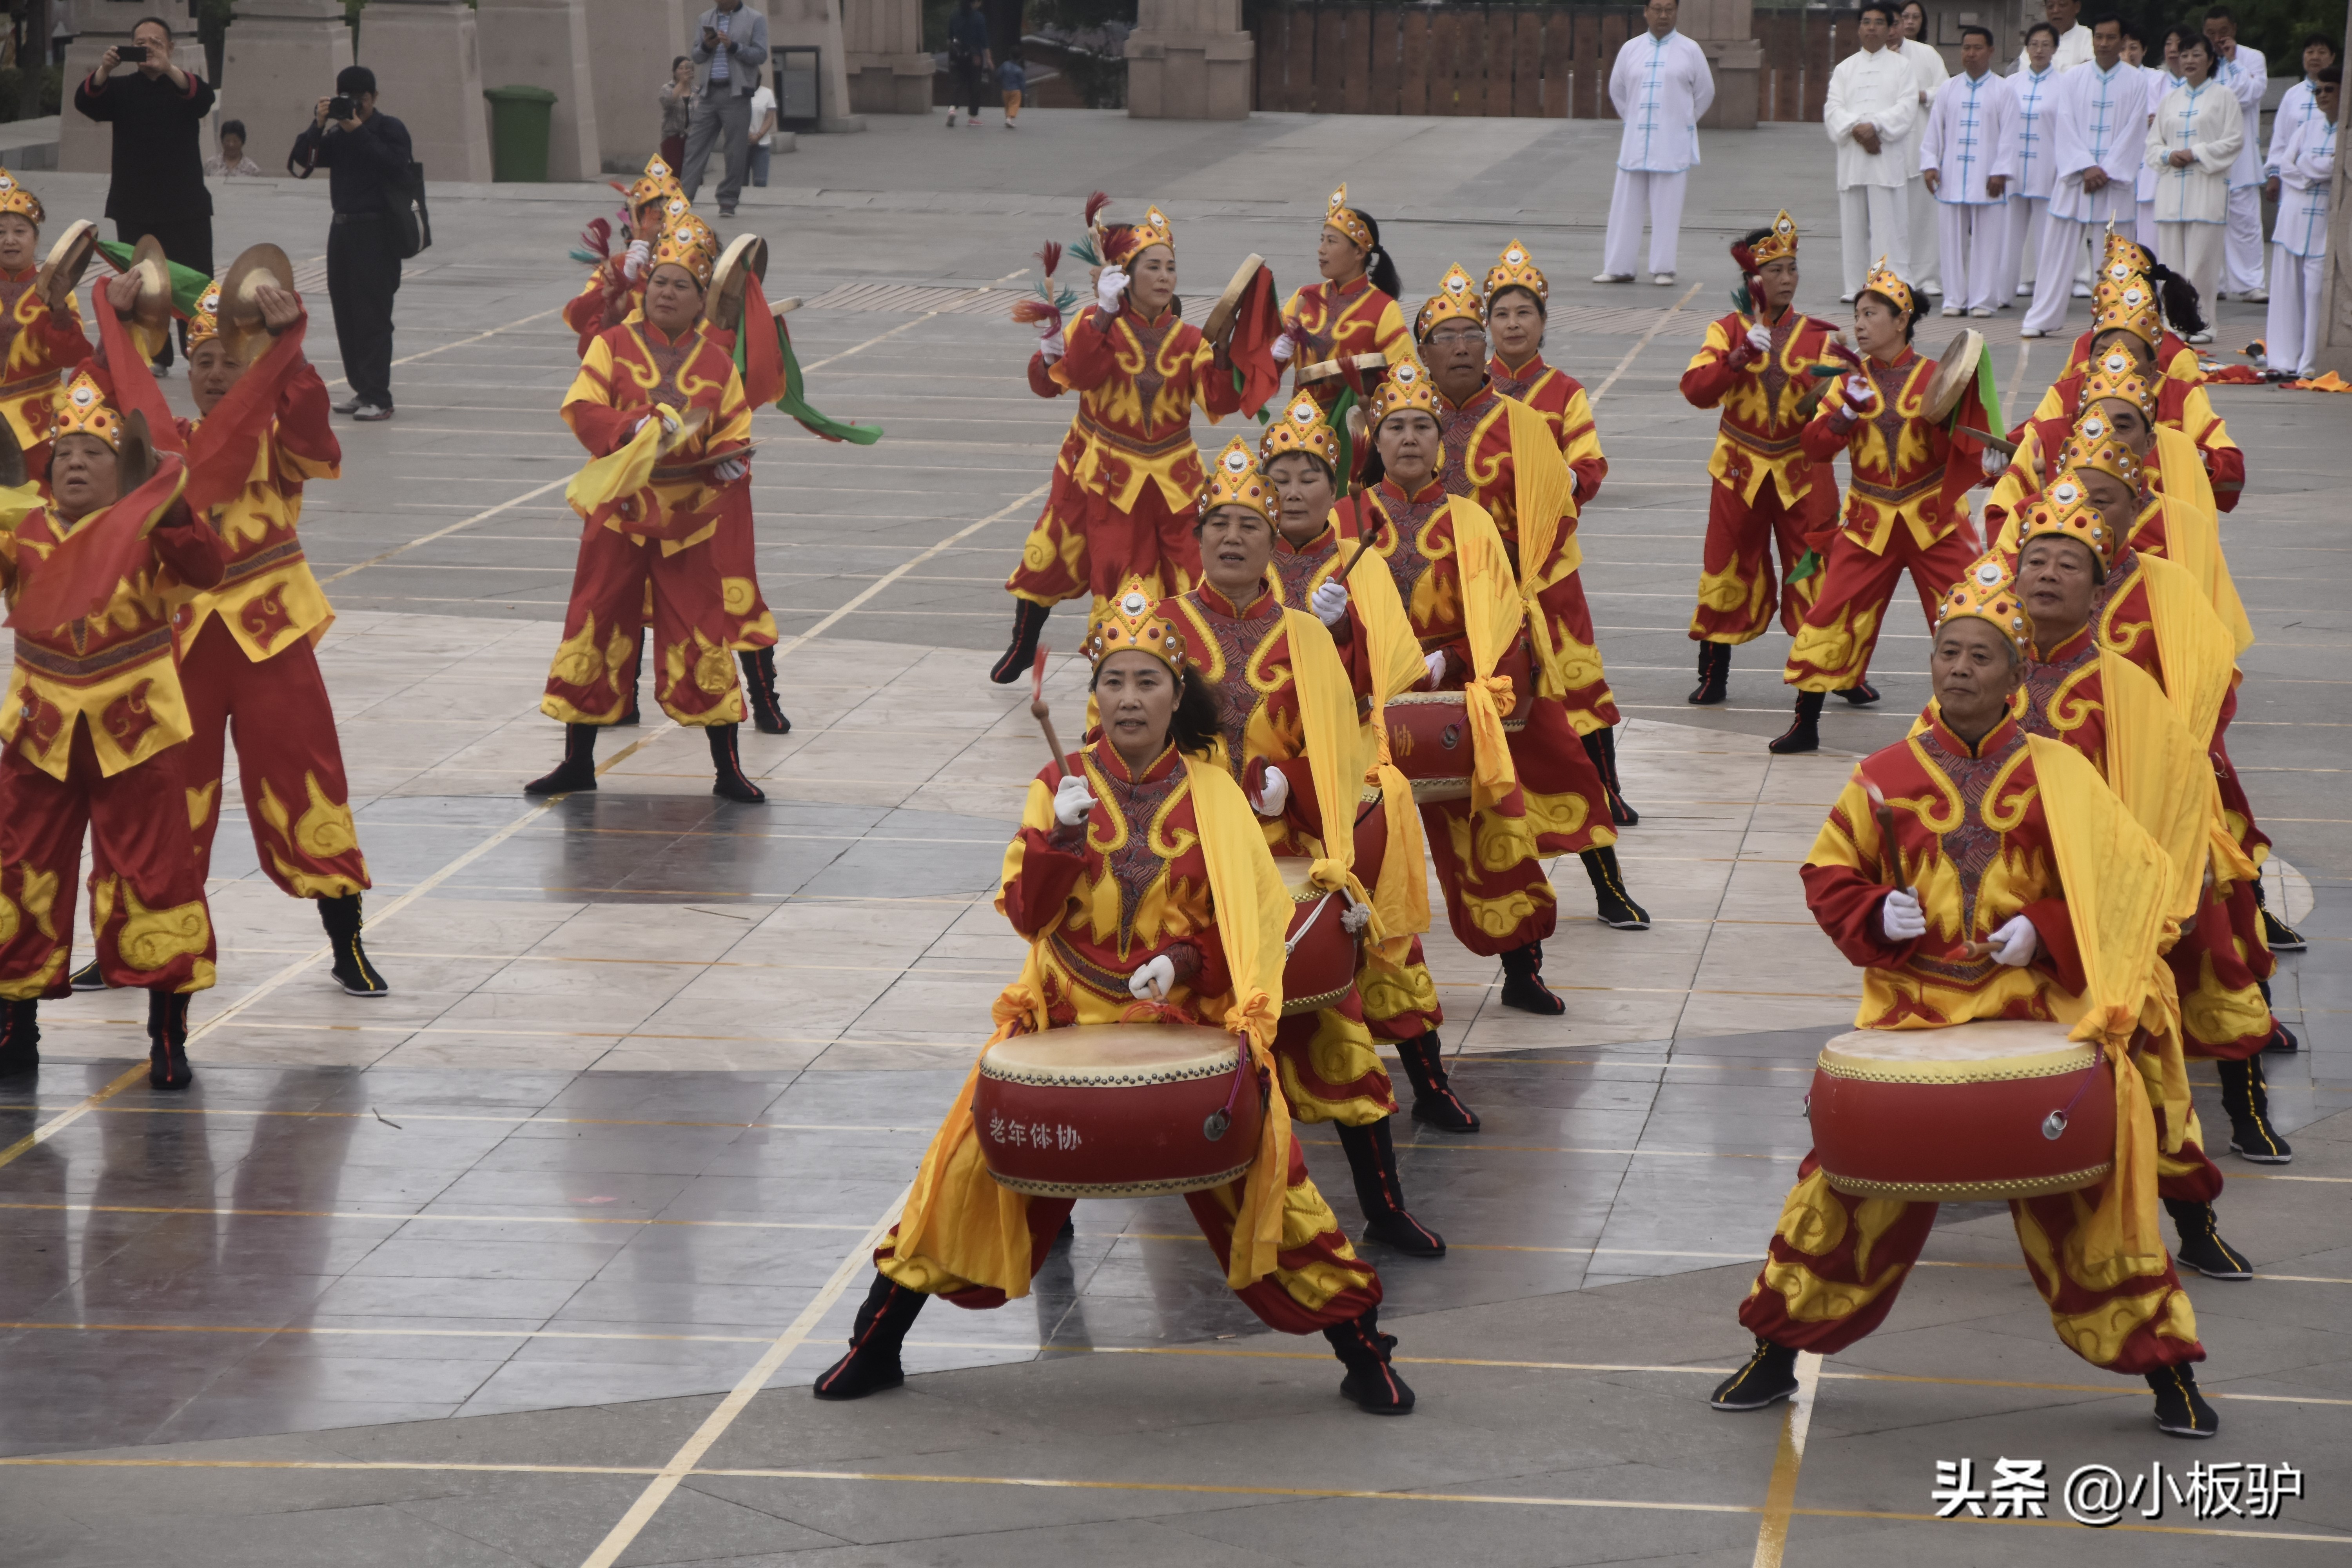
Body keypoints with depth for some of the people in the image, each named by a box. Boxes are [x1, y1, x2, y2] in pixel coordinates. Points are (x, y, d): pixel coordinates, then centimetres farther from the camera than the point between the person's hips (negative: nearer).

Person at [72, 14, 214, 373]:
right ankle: (155, 357, 5)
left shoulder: (183, 86, 5)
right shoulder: (121, 89, 10)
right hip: (135, 206, 2)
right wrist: (104, 70, -29)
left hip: (185, 205, -2)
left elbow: (203, 97, -18)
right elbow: (87, 103, -9)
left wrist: (168, 69, -37)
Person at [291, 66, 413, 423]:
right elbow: (303, 157, 6)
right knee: (346, 314, 9)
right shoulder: (338, 132, 14)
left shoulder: (390, 129, -5)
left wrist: (359, 131, -22)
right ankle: (362, 391, 16)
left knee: (373, 316, -10)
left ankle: (378, 398, -11)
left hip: (377, 232, -8)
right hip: (343, 229, 8)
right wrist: (318, 125, -9)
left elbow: (395, 163, -23)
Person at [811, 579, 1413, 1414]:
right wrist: (1059, 837, -18)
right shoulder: (1063, 784, 3)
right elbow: (1026, 913, -1)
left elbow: (1250, 921, 1)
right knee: (975, 1152, -3)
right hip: (1065, 1015, 1)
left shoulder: (1211, 794, 1)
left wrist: (1186, 960, -17)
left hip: (1188, 1019, -1)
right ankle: (879, 1340, 13)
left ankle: (1360, 1346, 2)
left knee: (1258, 1161, -12)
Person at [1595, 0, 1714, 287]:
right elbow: (1617, 91, 18)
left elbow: (1705, 92, 8)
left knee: (1666, 210, -1)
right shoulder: (1631, 50, 7)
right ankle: (1618, 268, 10)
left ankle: (1663, 269, 5)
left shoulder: (1690, 51, 0)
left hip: (1672, 145, -3)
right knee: (1625, 207, 4)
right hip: (1635, 143, 3)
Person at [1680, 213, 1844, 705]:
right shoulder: (1728, 330, 0)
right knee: (1728, 569, 5)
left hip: (1803, 470, 0)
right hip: (1741, 469, 0)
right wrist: (1740, 356, -26)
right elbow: (1696, 388, -14)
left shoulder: (1816, 336, 3)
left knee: (1819, 570, -1)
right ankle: (1714, 675, 16)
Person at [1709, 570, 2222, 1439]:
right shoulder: (1887, 776, 4)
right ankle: (1777, 1353, 16)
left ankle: (2163, 1367, 10)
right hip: (1911, 1010, 1)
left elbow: (2116, 879, 3)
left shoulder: (2058, 775, 1)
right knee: (1859, 1173, 0)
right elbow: (1829, 872, 12)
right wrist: (1875, 915, -8)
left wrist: (2043, 930, -12)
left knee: (2079, 1181, -2)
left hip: (2034, 1008, -1)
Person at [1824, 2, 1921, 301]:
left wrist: (1875, 126, -16)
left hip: (1887, 156, -3)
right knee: (1854, 226, 5)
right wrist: (1856, 128, -13)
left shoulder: (1901, 66, 7)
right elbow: (1833, 109, 4)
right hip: (1852, 156, 3)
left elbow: (1907, 108, -4)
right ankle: (1855, 286, 11)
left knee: (1889, 224, -9)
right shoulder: (1845, 69, 15)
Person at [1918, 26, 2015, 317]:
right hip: (1951, 178, 3)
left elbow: (2009, 136, -1)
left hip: (1986, 180, -3)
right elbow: (1934, 131, 12)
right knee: (1953, 240, 3)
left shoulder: (2003, 91, 2)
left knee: (1986, 241, -2)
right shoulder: (1948, 90, 11)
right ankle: (1954, 299, 9)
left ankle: (1982, 300, 3)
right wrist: (1929, 164, 2)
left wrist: (2001, 172, -8)